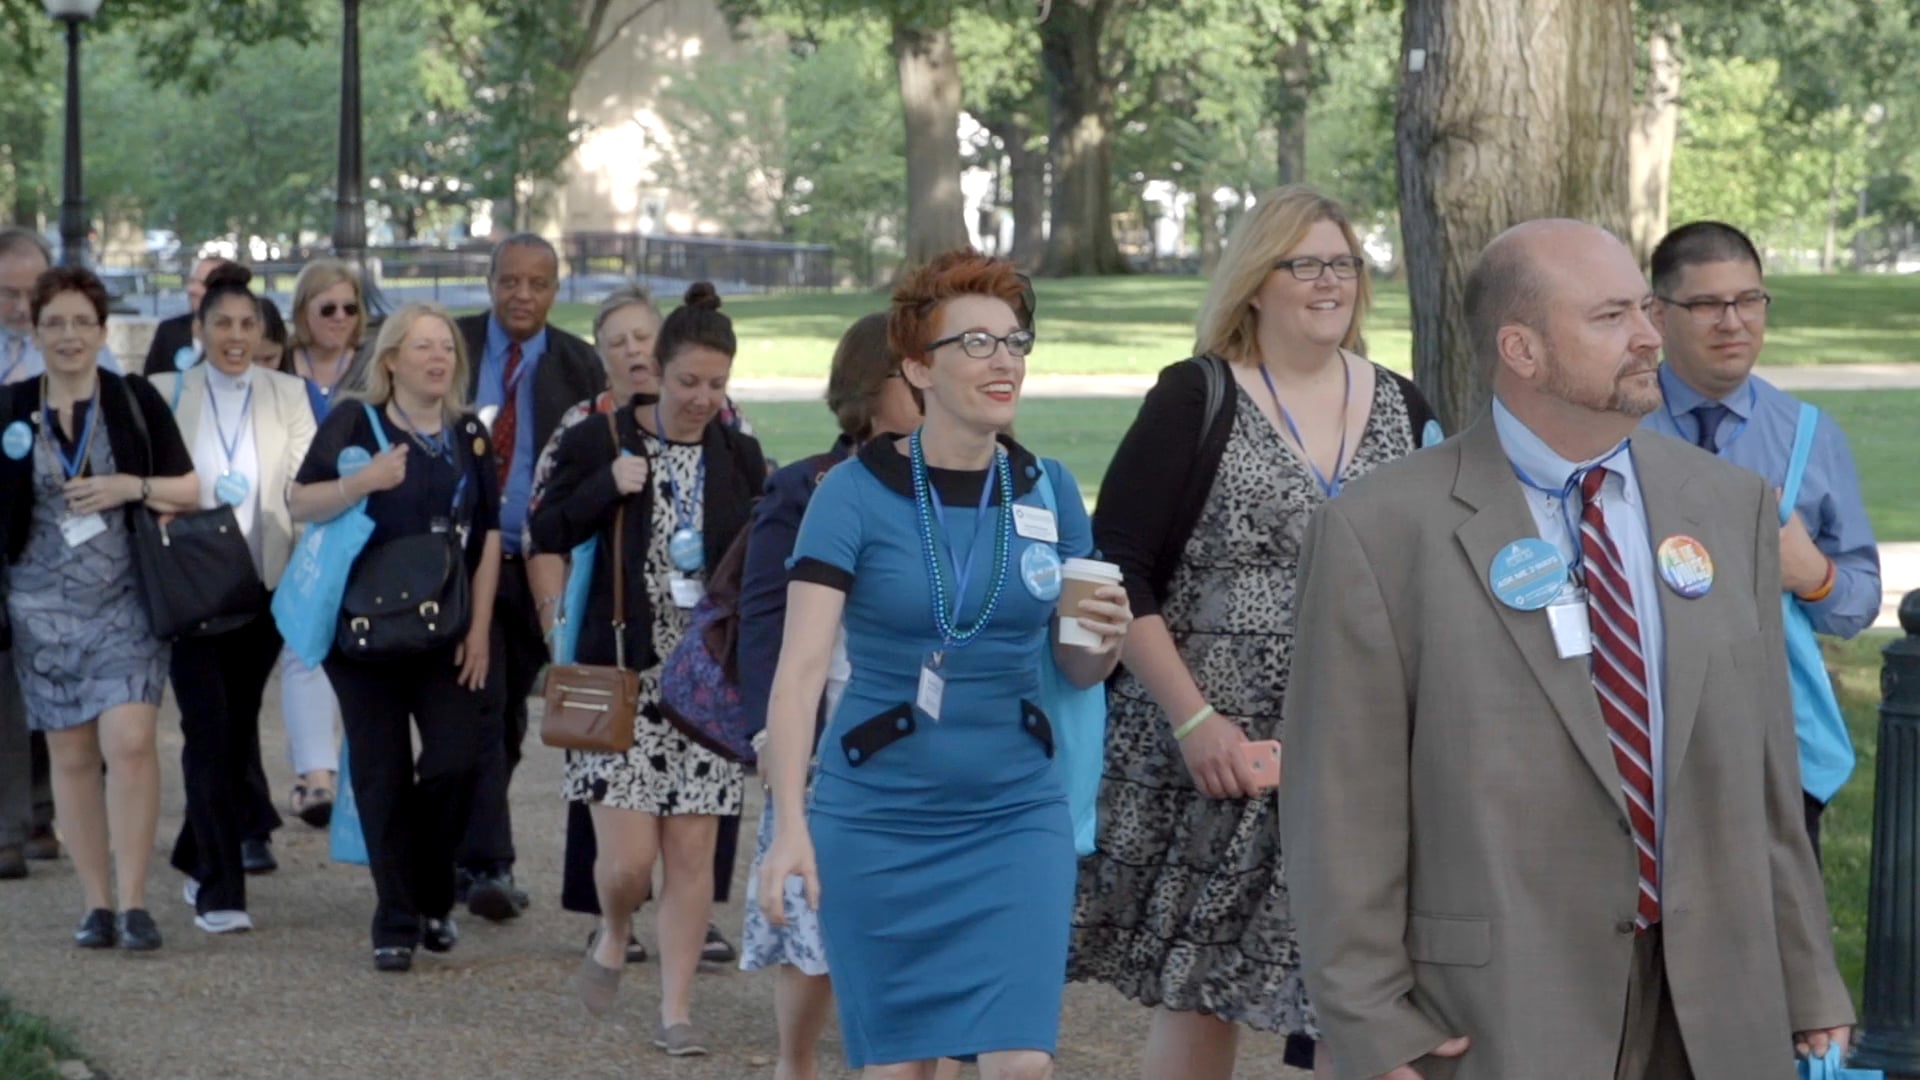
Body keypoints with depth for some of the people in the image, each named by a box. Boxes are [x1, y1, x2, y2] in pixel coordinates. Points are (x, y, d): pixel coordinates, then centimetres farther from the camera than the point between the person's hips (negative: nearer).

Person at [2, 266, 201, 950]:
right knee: (71, 754, 5)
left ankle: (133, 902, -10)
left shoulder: (136, 401, 2)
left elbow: (192, 491, 4)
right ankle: (96, 904, 13)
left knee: (129, 741, -15)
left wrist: (133, 486, -9)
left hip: (126, 603, -2)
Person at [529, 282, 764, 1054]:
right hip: (620, 676, -2)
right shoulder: (600, 441, -2)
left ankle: (676, 1011, 11)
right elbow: (546, 534, -1)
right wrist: (608, 487, -15)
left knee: (692, 851, 1)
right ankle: (612, 938, 25)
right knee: (627, 856, -9)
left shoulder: (739, 457, 7)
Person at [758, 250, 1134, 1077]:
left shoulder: (1048, 490, 2)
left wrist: (1107, 638, -13)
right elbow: (801, 665, -17)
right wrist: (791, 822, -29)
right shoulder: (856, 492, -9)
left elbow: (1076, 667, 11)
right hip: (878, 821, -2)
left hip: (1016, 816, 2)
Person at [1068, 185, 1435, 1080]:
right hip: (1209, 755, -3)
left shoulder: (1403, 410, 10)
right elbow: (1117, 571, -6)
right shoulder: (1195, 401, -2)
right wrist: (1194, 719, -13)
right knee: (1196, 997, 4)